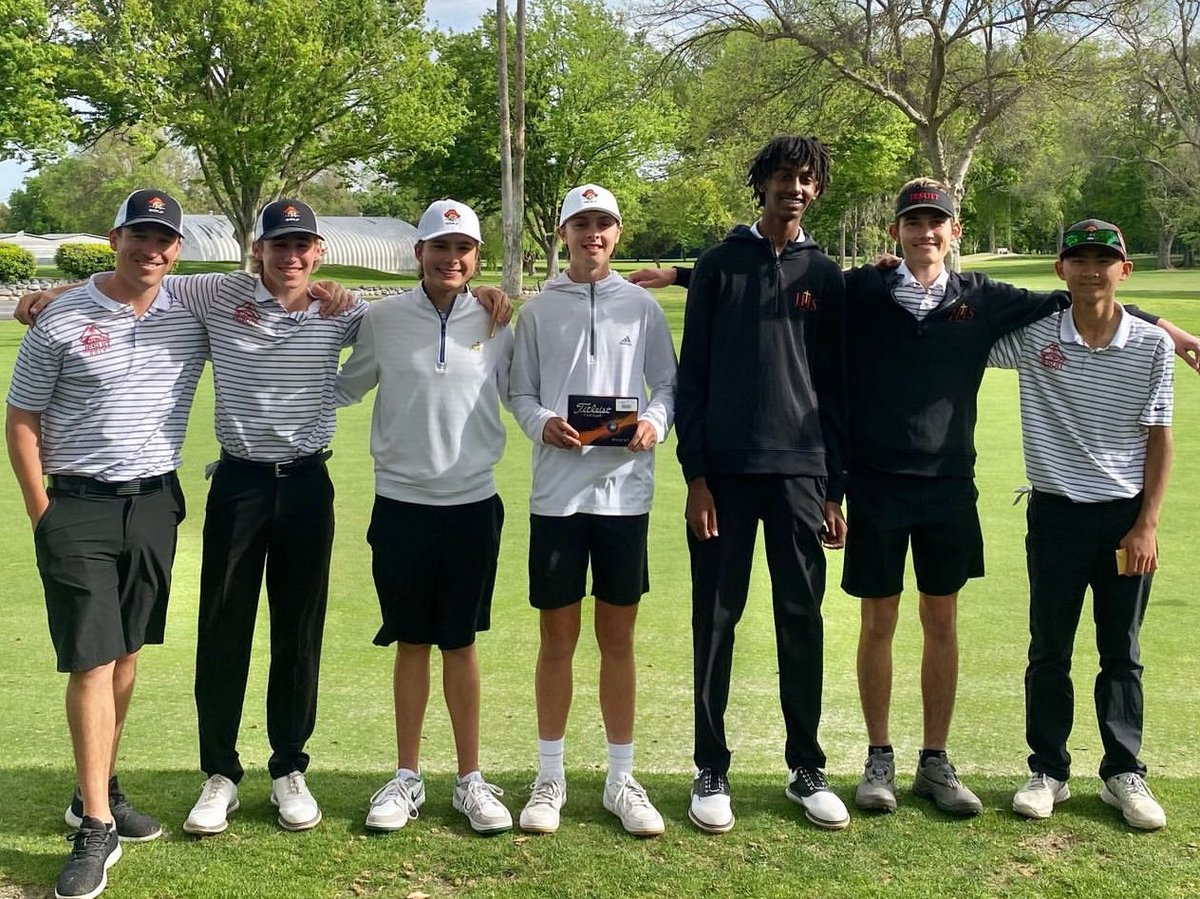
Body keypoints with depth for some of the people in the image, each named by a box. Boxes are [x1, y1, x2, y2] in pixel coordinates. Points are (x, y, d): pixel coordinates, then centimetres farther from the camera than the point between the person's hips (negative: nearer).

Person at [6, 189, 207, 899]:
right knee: (92, 661, -6)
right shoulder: (61, 322, -5)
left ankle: (100, 788, 28)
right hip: (80, 507, -4)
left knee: (127, 654, 12)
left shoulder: (195, 316, 3)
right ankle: (97, 828, 0)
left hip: (156, 505, 4)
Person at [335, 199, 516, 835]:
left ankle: (470, 778, 22)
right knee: (411, 642, 11)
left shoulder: (495, 321, 0)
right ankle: (407, 777, 25)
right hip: (401, 501, 0)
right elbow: (345, 388, 9)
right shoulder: (383, 317, -1)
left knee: (460, 641, 10)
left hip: (472, 503, 0)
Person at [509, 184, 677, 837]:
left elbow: (666, 383, 9)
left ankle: (621, 778, 17)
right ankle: (550, 777, 17)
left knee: (618, 636, 7)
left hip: (624, 488, 0)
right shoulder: (538, 310, 7)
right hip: (557, 489, 0)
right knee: (558, 636, 5)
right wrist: (542, 423, -12)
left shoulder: (643, 306, 7)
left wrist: (655, 423, -11)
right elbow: (519, 392, 8)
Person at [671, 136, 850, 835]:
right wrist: (695, 474, -6)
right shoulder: (721, 264, 5)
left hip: (802, 472, 2)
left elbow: (835, 387, 10)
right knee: (716, 621, 2)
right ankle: (712, 770, 12)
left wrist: (835, 489, 6)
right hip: (725, 470, -1)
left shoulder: (825, 275, 10)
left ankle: (808, 769, 16)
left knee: (802, 620, 5)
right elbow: (693, 374, 1)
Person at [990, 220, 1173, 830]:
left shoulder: (1152, 345, -3)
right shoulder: (1031, 337, -3)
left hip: (1127, 516, 0)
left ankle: (1124, 773, 21)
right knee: (1050, 649, 7)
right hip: (1056, 511, 0)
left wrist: (1146, 525, -4)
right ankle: (1048, 771, 19)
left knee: (1122, 653, 9)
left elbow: (1159, 438, 0)